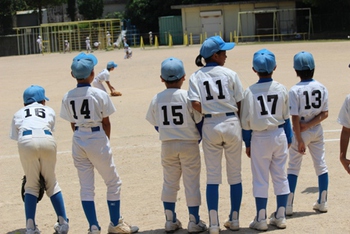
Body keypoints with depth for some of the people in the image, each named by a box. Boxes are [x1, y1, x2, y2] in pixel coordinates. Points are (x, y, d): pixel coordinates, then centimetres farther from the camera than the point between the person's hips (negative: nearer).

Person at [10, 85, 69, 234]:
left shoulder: (19, 114, 31)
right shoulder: (49, 111, 32)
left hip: (26, 141, 0)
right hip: (47, 139, 0)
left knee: (31, 185, 12)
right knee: (51, 183, 16)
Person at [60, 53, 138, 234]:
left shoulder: (67, 97, 1)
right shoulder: (99, 94, -9)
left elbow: (73, 124, 7)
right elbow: (106, 123, -2)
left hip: (78, 141, 4)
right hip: (97, 138, -4)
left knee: (86, 187, 9)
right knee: (113, 182, 10)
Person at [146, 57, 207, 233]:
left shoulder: (156, 99, -3)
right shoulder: (188, 96, -13)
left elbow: (157, 126, 6)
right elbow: (199, 121, -8)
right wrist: (197, 138, 10)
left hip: (167, 146, 3)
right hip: (189, 145, -3)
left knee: (169, 183, 15)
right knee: (191, 183, 6)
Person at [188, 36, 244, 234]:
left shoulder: (196, 77, 1)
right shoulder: (230, 74, -3)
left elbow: (196, 104, -11)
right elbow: (240, 104, -3)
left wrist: (210, 113, 6)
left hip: (210, 127, 1)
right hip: (231, 124, -1)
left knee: (212, 176, 7)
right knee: (235, 174, 12)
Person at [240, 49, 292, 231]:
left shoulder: (250, 91, -10)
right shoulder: (282, 89, -2)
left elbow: (246, 121, -7)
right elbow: (286, 118, 6)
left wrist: (247, 143, 3)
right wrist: (288, 139, 16)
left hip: (260, 138, -3)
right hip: (279, 136, 3)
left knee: (260, 179, 4)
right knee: (280, 177, 12)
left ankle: (261, 219, 9)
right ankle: (280, 217, 18)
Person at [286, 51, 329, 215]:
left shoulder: (295, 90, -16)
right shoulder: (322, 88, -2)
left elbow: (295, 118, -17)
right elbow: (325, 114, -4)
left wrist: (299, 140, -14)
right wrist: (309, 125, -8)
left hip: (301, 132, -4)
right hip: (317, 131, 4)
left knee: (293, 168, 4)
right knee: (321, 165, 14)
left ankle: (288, 205, 2)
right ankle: (322, 203, 19)